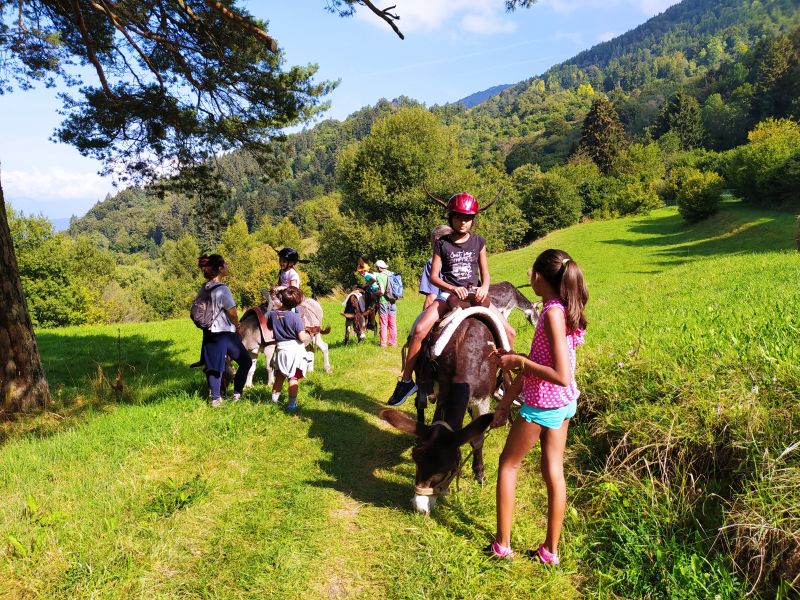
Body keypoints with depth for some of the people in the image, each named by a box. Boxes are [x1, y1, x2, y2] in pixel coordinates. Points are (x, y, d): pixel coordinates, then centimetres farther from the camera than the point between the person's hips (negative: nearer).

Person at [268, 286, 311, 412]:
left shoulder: (272, 314, -5)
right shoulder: (295, 317, -17)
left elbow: (269, 326, 16)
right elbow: (302, 338, -16)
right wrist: (308, 335, 5)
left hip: (281, 348, 4)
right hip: (295, 349, -3)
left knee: (279, 376, 20)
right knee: (294, 378, 4)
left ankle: (274, 400, 28)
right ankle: (292, 404, 6)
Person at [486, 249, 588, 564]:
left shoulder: (553, 312, -24)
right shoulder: (564, 309, 4)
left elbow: (562, 376, -29)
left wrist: (520, 361, -19)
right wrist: (506, 400, 12)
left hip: (543, 405, -8)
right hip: (564, 404, 8)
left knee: (508, 464, 11)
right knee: (553, 472, 15)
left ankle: (502, 545, 22)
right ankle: (551, 550, 27)